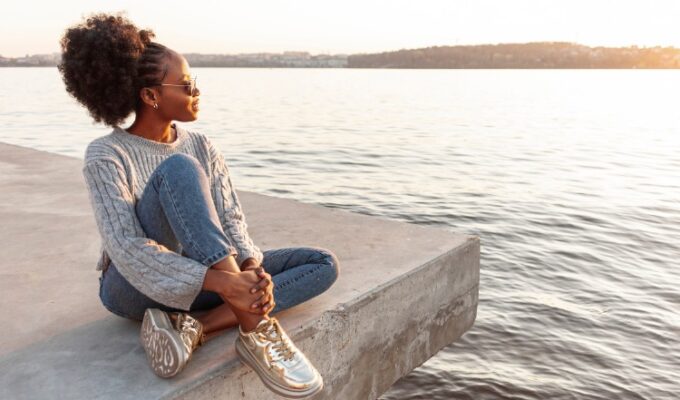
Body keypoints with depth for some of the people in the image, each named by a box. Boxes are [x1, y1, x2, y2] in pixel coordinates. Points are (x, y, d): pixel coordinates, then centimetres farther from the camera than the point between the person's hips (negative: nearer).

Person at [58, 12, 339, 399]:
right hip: (136, 287, -5)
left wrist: (252, 269, -26)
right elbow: (127, 249, -25)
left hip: (199, 280, 6)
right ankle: (257, 328, -37)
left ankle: (192, 326, -26)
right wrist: (219, 281, -38)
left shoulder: (202, 146, 3)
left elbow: (233, 221, -4)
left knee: (324, 264, -9)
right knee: (180, 169, -32)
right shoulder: (106, 155, -14)